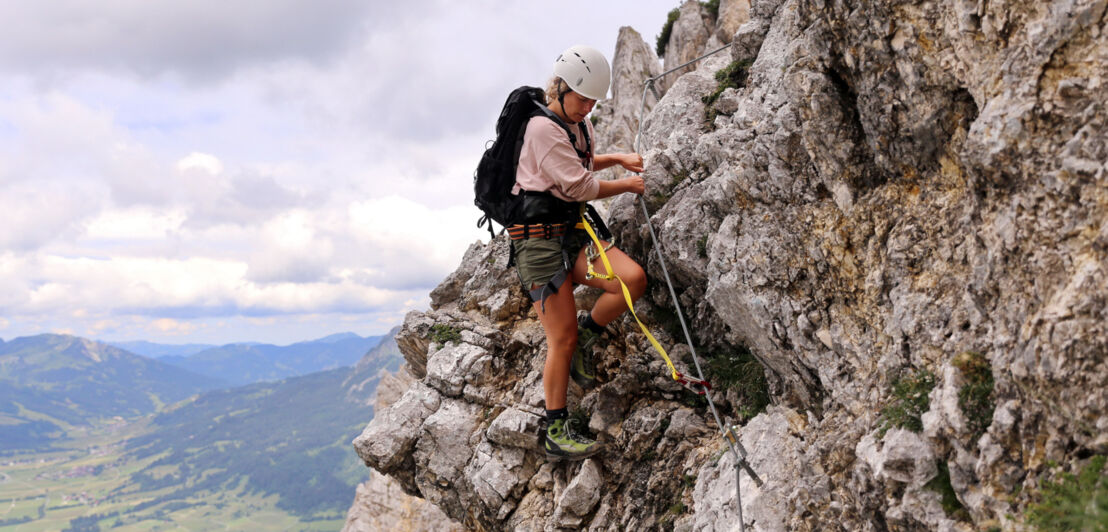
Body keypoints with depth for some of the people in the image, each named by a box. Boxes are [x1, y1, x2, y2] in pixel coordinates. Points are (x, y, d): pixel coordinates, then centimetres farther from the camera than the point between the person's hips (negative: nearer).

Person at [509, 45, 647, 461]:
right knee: (562, 339, -7)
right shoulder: (541, 127, -15)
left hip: (573, 232, 8)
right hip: (539, 239, -8)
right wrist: (627, 186, -2)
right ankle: (556, 432, 4)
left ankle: (586, 336, 7)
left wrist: (618, 159, 17)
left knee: (633, 279, -17)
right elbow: (579, 186, -16)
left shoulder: (579, 125, 13)